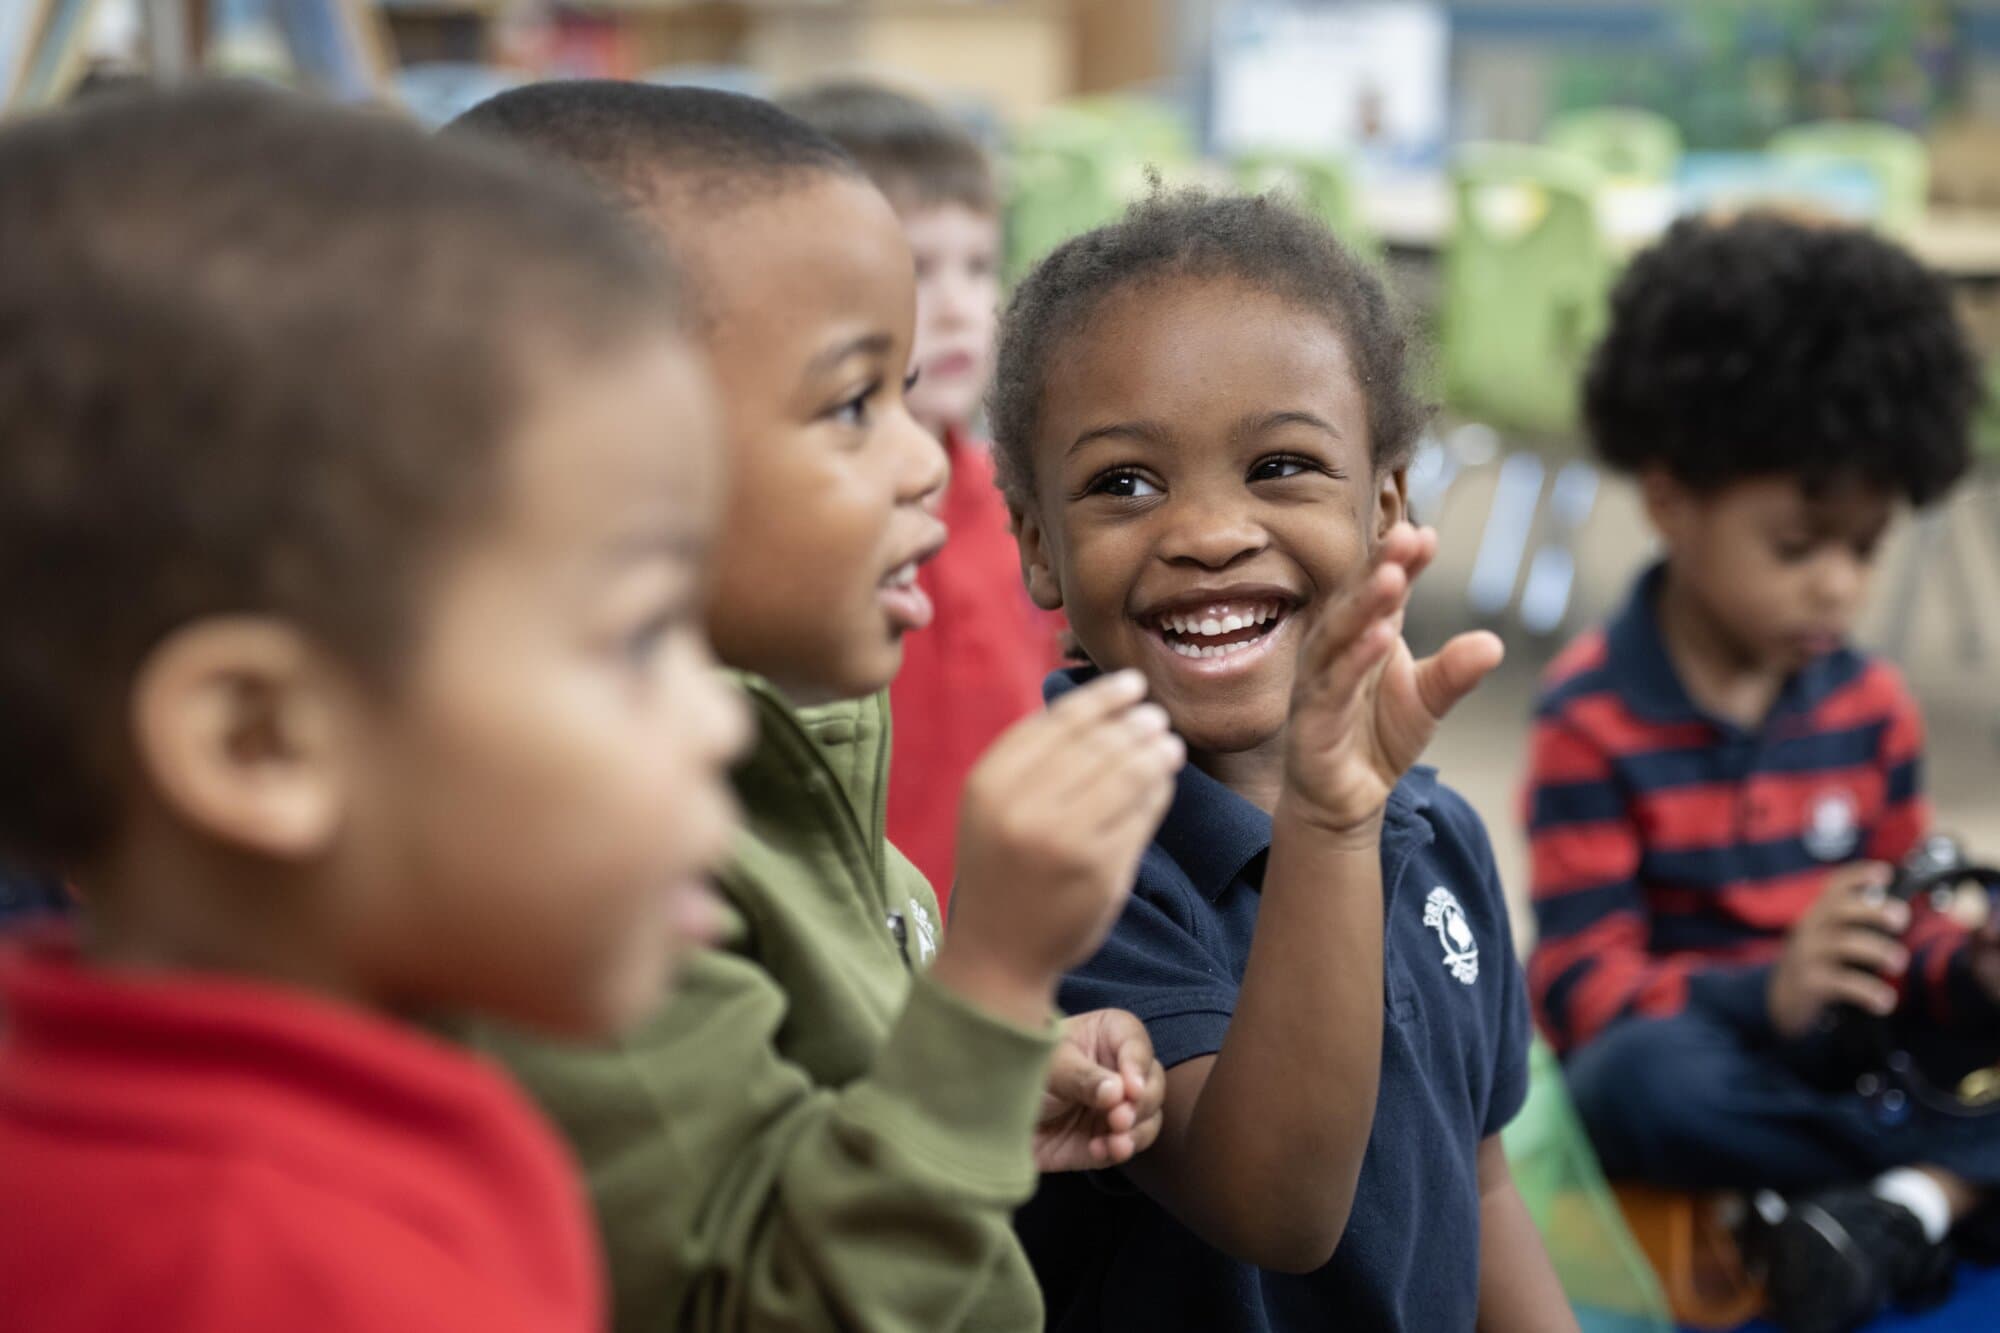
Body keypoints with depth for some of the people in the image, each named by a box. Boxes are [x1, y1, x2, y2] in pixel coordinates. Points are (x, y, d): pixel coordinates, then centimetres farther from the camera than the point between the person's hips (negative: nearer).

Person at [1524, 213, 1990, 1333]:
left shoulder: (1872, 706, 8)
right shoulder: (1594, 721, -9)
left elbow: (1895, 934, 11)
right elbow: (1584, 985, -14)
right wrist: (1765, 993, -32)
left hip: (1840, 1063, 5)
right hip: (1688, 1043, -5)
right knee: (1649, 1079, -40)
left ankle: (1908, 1207, -31)